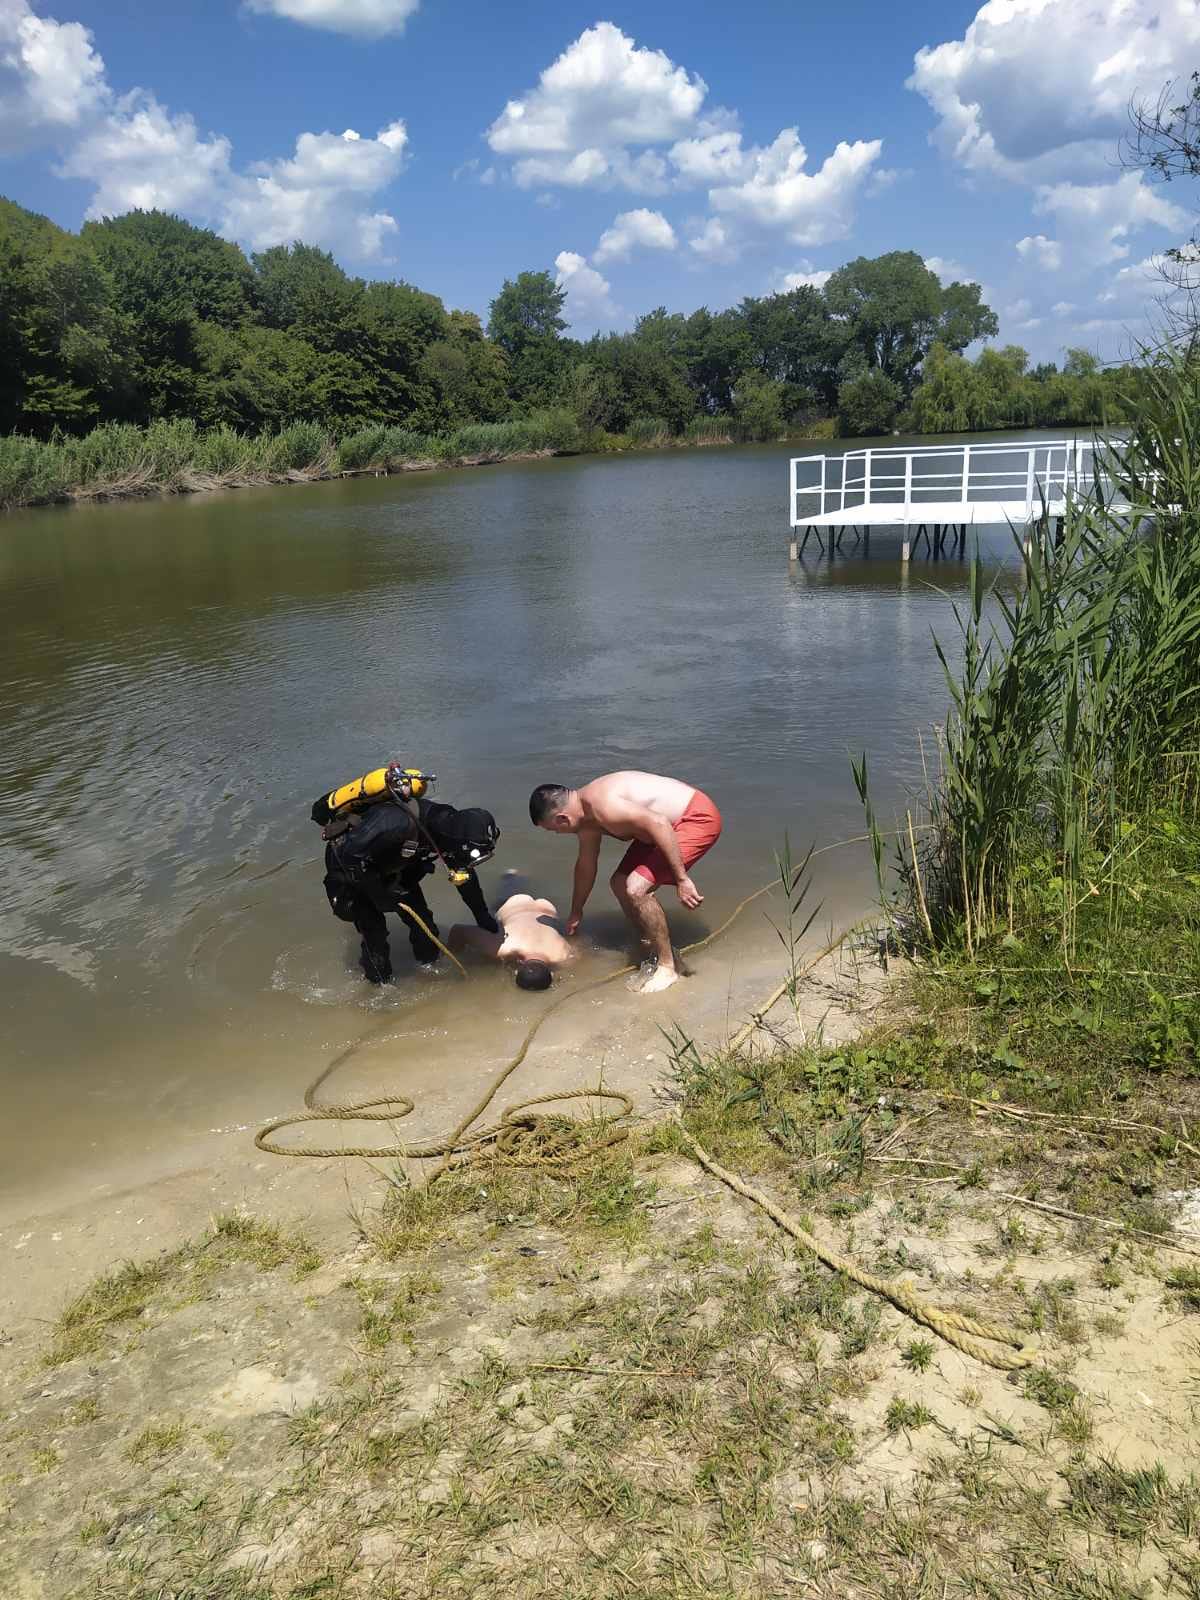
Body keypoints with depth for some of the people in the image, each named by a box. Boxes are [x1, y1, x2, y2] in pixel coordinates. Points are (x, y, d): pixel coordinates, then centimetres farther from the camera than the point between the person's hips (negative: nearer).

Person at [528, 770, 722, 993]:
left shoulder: (602, 806, -27)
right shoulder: (586, 816, 5)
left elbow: (659, 824, -33)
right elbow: (586, 865, 20)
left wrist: (681, 879, -30)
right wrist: (576, 913, 33)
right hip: (672, 820, 10)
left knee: (637, 889, -19)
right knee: (619, 883, 13)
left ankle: (667, 966, -4)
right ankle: (654, 950, 24)